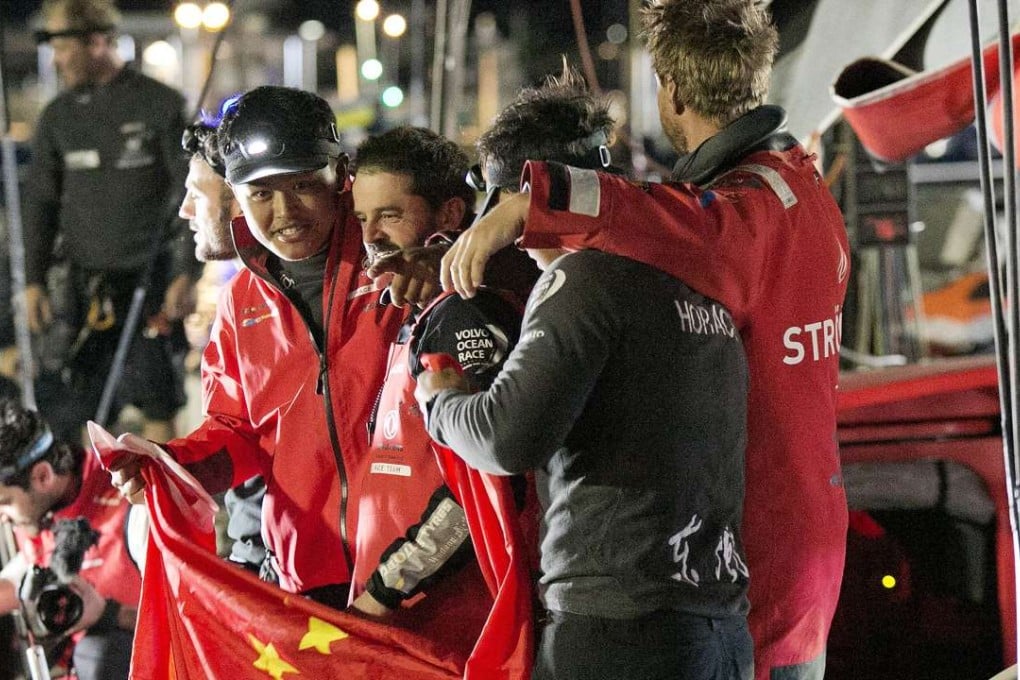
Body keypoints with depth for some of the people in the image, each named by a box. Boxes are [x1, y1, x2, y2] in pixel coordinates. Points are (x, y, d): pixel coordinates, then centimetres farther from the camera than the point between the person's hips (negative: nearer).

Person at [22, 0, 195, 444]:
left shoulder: (160, 105, -4)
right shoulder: (58, 117, 9)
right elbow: (41, 202, 14)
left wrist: (187, 273, -11)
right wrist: (34, 281, 6)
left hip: (150, 277, -4)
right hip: (86, 285, 4)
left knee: (155, 404, -5)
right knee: (87, 407, 3)